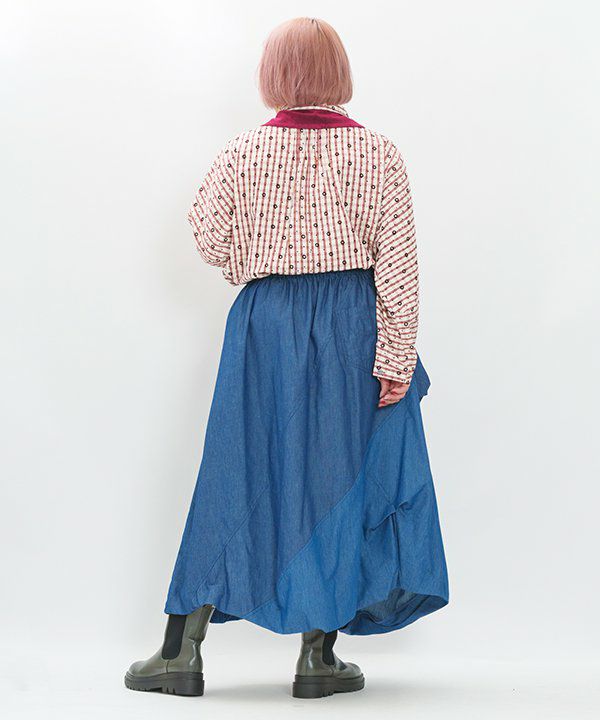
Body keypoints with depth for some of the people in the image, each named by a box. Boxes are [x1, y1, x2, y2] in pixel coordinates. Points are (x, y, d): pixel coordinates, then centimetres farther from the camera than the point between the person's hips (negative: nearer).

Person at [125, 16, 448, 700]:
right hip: (353, 328, -1)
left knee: (238, 476, 9)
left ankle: (181, 649, 13)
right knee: (341, 479, 8)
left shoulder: (241, 152, -4)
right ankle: (319, 658, 12)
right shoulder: (377, 153, -6)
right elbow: (398, 260, -9)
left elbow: (213, 241, 2)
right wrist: (396, 356, -6)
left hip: (265, 324, 1)